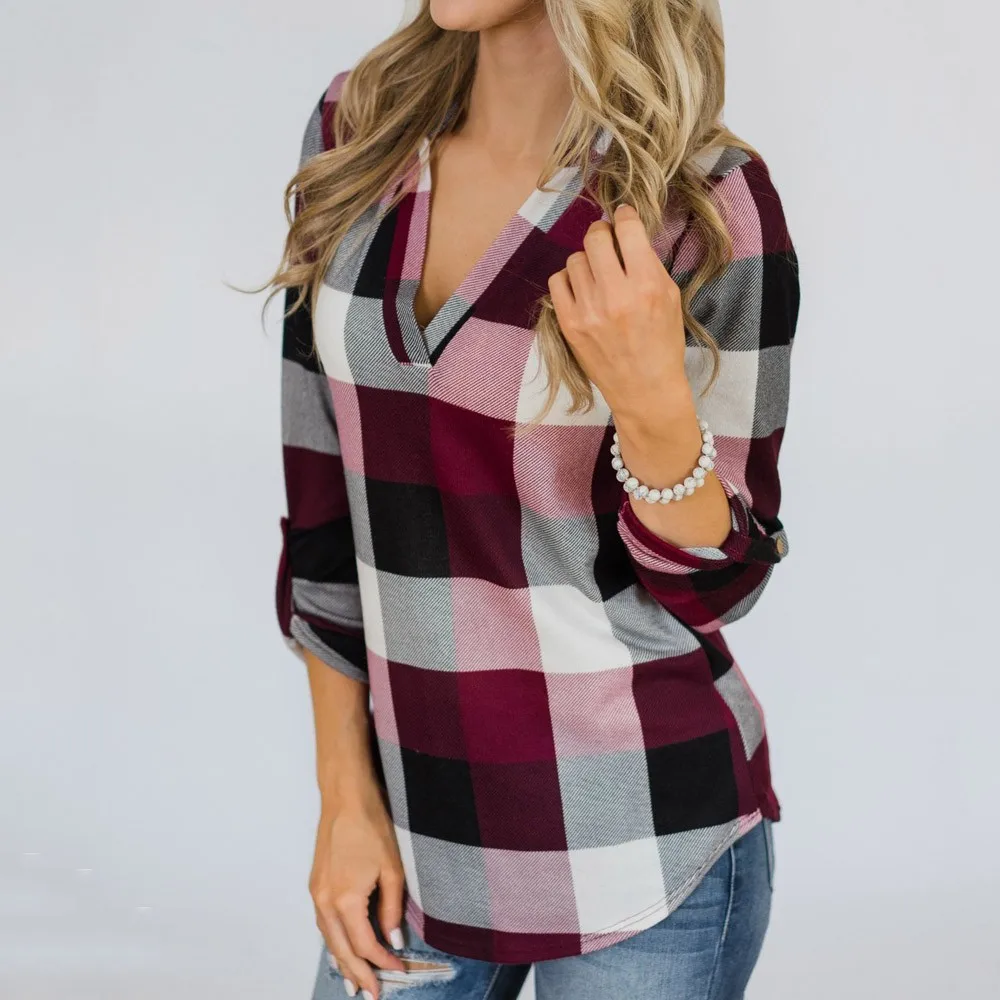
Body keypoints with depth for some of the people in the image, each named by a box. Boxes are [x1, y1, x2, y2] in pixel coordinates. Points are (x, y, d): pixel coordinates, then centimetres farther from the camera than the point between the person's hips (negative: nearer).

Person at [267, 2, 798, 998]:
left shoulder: (709, 206, -14)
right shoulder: (355, 131, -1)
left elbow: (714, 583, -10)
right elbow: (328, 501, 4)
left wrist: (653, 402, -28)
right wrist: (346, 796, 5)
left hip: (637, 838, -4)